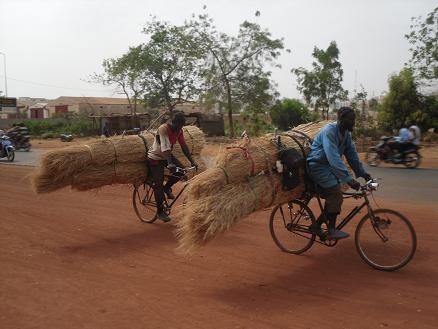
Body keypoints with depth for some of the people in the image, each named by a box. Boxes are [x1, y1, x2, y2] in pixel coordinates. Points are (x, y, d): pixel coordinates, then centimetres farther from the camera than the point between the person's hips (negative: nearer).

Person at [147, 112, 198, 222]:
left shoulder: (179, 130, -7)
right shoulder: (163, 129, -28)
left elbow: (184, 146, -2)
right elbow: (165, 147, -38)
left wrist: (192, 161, -6)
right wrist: (170, 164, -48)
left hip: (167, 155, 7)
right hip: (155, 158, -7)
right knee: (158, 184, -6)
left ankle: (167, 187, 12)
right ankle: (160, 211, 7)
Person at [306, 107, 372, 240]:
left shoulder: (347, 134, 3)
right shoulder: (329, 131, -25)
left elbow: (352, 154, 9)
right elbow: (334, 158, -34)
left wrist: (362, 173, -2)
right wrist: (348, 179, -39)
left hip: (329, 166, 9)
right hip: (317, 165, -9)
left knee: (333, 197, 3)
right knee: (336, 192, -22)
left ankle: (316, 226, 17)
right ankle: (332, 231, -12)